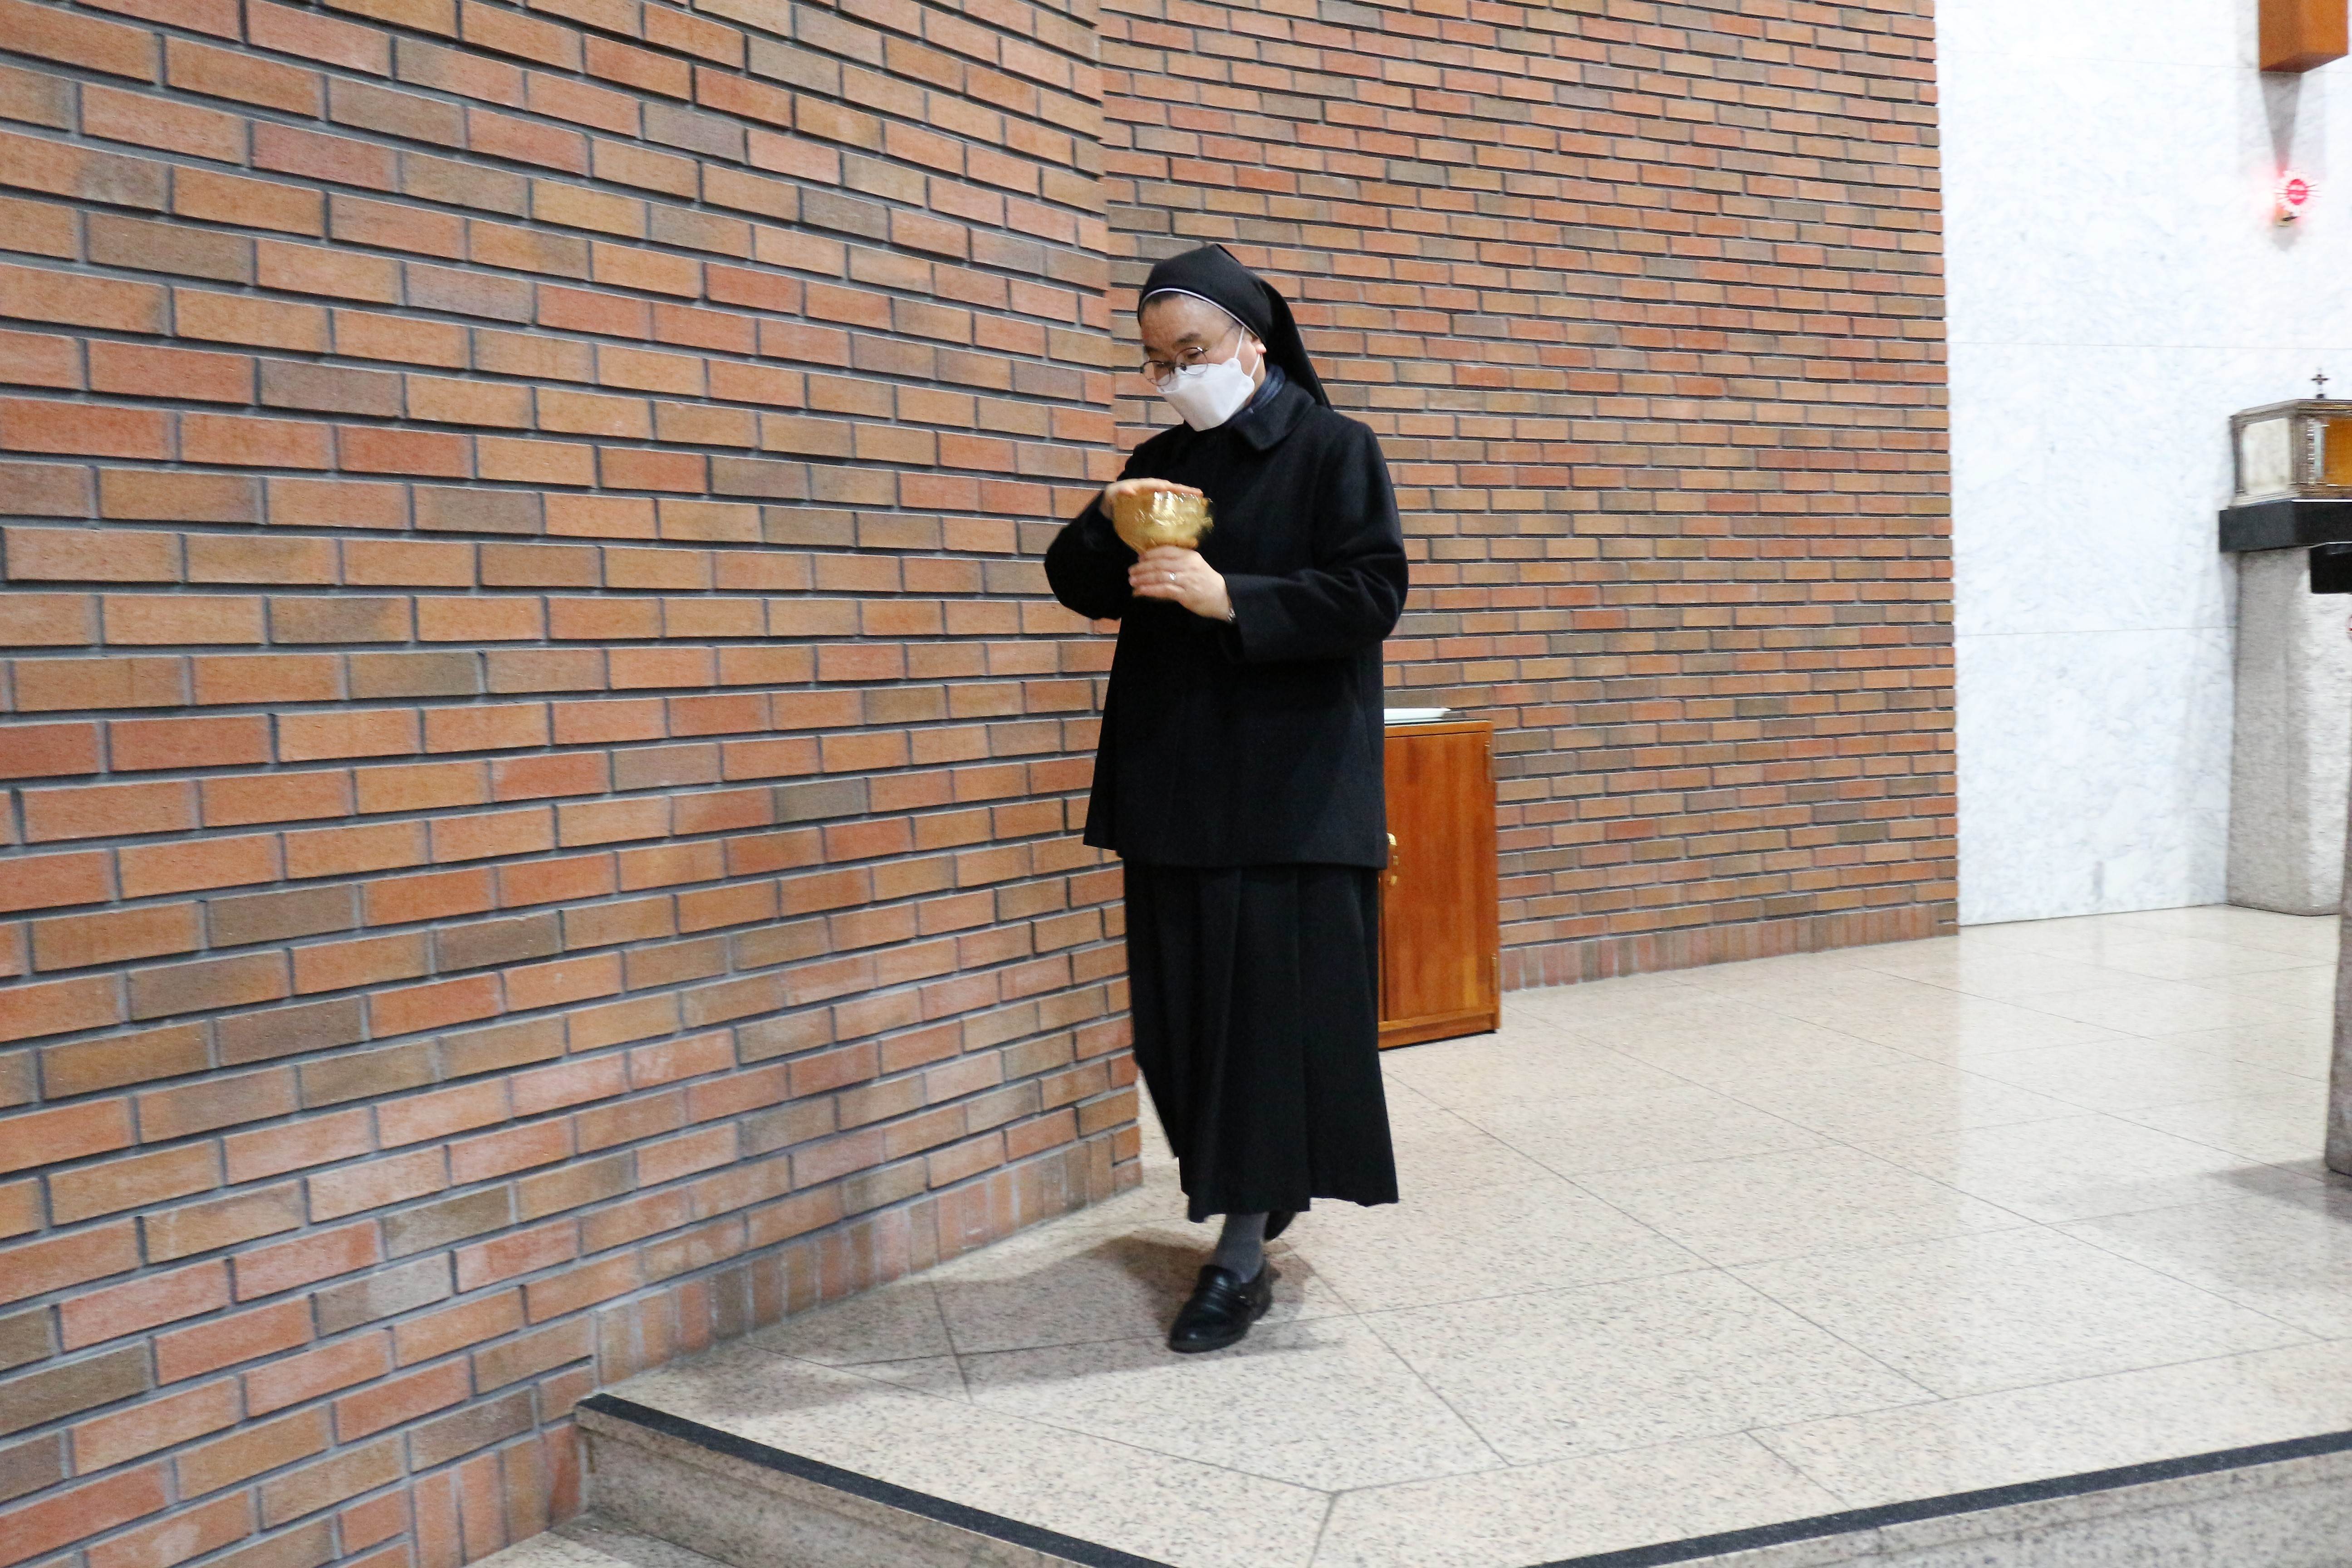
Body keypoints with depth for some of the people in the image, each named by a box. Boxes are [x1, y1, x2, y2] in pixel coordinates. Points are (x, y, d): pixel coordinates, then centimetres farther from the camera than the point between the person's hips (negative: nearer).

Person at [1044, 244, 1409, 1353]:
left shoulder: (1333, 449, -2)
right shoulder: (1161, 461, 14)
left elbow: (1372, 593, -11)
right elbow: (1078, 586, 13)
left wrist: (1228, 598, -20)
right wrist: (1108, 525, -7)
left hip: (1292, 785, -5)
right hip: (1176, 782, 6)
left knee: (1273, 1003, -4)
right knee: (1183, 1002, 8)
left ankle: (1245, 1250, 5)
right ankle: (1252, 1187, 30)